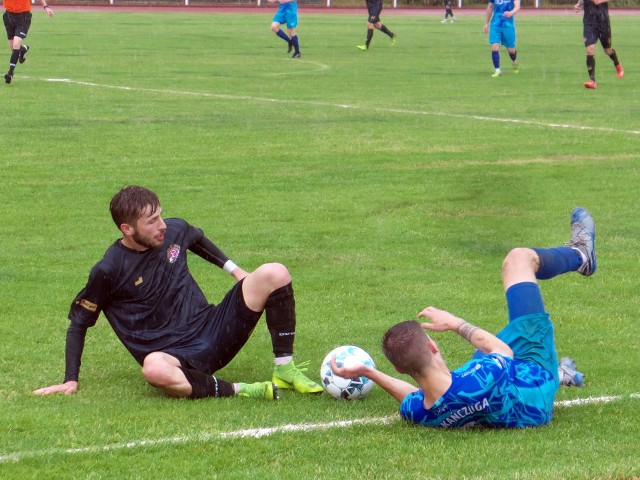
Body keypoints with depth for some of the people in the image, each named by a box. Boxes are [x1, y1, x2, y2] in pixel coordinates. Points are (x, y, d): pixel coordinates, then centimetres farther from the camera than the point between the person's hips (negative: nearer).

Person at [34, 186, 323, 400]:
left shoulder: (175, 231, 2)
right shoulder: (108, 271, -11)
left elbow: (199, 241, 28)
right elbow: (78, 323, -1)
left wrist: (234, 270, 28)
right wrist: (70, 380, -2)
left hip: (213, 330, 5)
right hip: (174, 356, -5)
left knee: (274, 274, -11)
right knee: (154, 369, -45)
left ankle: (285, 369, -8)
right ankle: (239, 391, -34)